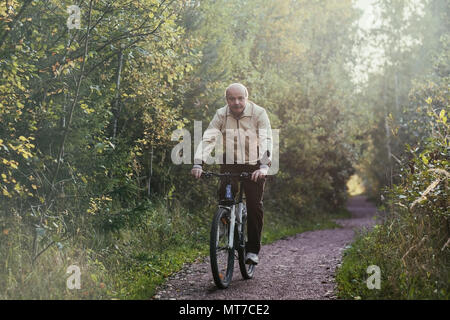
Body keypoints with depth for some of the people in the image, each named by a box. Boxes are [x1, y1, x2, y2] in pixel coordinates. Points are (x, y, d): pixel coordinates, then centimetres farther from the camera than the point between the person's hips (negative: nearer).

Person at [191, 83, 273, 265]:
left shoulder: (259, 113, -14)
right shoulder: (221, 115, -7)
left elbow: (266, 141, -24)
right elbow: (208, 139, -16)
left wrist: (264, 166, -39)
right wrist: (198, 163, -31)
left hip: (254, 166, -2)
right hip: (230, 163, 2)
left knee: (254, 205, -9)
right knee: (225, 196, -19)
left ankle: (253, 249, 1)